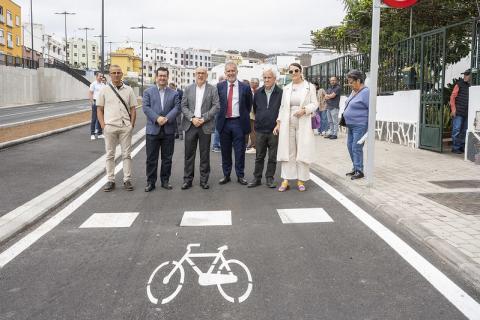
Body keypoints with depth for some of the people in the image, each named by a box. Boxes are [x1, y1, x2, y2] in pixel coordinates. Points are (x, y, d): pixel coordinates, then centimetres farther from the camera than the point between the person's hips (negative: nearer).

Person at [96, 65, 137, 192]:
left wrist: (132, 124, -1)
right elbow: (99, 109, 6)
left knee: (126, 154, 3)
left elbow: (133, 109, 9)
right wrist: (103, 125, -4)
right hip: (110, 126, 0)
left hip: (125, 127, 0)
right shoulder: (104, 90, 5)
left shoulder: (128, 90, 7)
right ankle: (110, 180, 13)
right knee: (110, 154, 6)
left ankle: (127, 180, 9)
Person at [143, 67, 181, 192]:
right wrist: (157, 118, -19)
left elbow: (177, 108, -2)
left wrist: (167, 118, -18)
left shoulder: (174, 93, 9)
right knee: (151, 158, 2)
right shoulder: (148, 92, 6)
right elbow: (146, 107, -5)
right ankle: (150, 182, 10)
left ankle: (165, 180, 19)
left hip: (169, 130, 1)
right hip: (153, 129, -1)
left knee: (167, 158, 8)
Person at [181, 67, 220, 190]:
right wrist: (192, 118, -11)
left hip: (205, 125, -1)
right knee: (189, 153, 4)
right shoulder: (188, 89, 8)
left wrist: (203, 119, -13)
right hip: (190, 125, 1)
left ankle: (204, 180, 14)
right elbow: (183, 106, 4)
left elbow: (216, 106, -4)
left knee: (205, 154, 5)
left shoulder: (213, 89, 3)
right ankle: (187, 179, 12)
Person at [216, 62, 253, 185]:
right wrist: (220, 116, 4)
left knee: (240, 151, 3)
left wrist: (244, 117, 8)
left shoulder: (245, 87, 2)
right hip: (224, 123, 2)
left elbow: (249, 105, 10)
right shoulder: (219, 87, 5)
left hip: (238, 123, -1)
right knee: (225, 151, 9)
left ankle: (240, 176, 13)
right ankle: (226, 175, 19)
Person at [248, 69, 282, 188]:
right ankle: (257, 178, 16)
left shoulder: (280, 93, -5)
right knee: (259, 156, 9)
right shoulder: (258, 93, 6)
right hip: (260, 130, 3)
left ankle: (270, 178, 16)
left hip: (274, 130, -2)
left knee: (272, 157, 6)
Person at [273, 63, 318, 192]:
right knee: (287, 152, 3)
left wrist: (304, 110, -18)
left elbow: (314, 104, 0)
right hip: (287, 124, 3)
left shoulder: (309, 87, 4)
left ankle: (301, 180, 8)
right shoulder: (286, 88, 12)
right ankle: (285, 181, 6)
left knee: (302, 152, 0)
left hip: (303, 124, -2)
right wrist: (278, 123, 7)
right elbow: (282, 106, 13)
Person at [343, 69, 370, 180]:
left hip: (360, 125, -9)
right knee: (350, 146, 12)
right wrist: (346, 119, 19)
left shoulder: (366, 92, -15)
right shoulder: (354, 91, 13)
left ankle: (359, 171, 2)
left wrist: (370, 127, -17)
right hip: (351, 125, 9)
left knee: (356, 147, -7)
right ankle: (355, 168, 24)